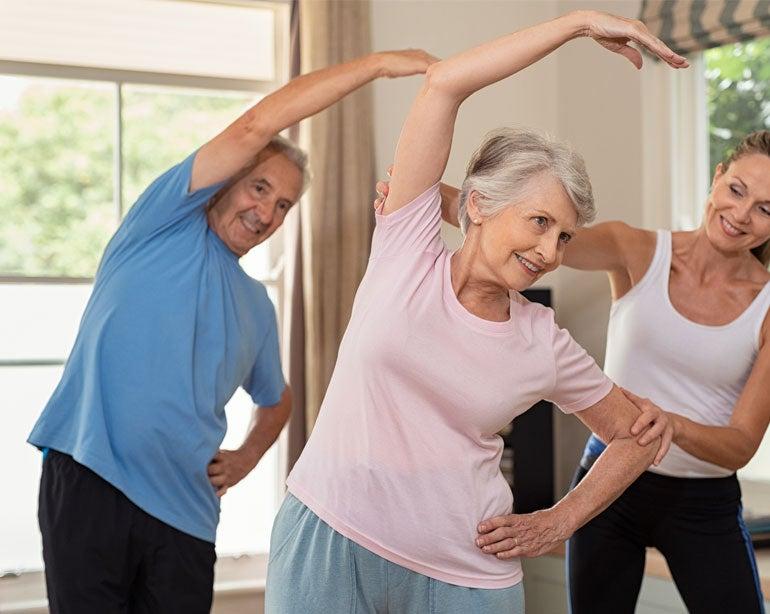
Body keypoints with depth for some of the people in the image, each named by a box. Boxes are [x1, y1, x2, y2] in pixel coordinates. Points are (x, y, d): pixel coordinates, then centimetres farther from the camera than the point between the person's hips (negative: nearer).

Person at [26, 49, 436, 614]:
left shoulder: (257, 306, 19)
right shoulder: (166, 223, 3)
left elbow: (277, 398, 37)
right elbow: (257, 126, -8)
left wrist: (247, 457, 15)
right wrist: (379, 63, -7)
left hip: (185, 506, 5)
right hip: (90, 481, -5)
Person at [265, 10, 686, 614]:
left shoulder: (546, 346, -1)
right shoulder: (407, 251, -6)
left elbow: (642, 434, 14)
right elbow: (443, 82, -13)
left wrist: (558, 522, 5)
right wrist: (580, 21, -10)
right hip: (326, 541, -1)